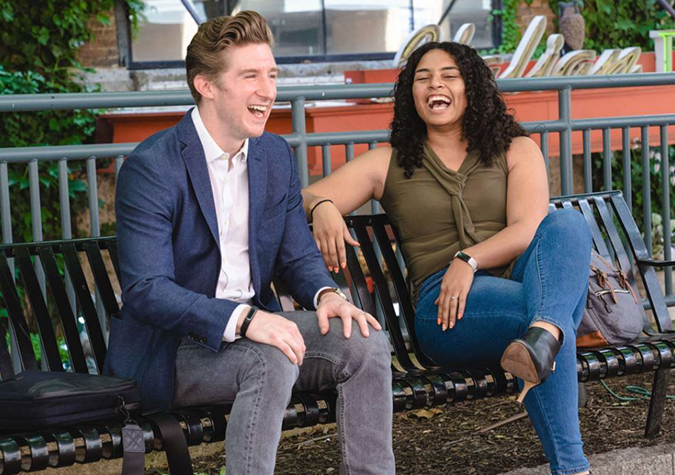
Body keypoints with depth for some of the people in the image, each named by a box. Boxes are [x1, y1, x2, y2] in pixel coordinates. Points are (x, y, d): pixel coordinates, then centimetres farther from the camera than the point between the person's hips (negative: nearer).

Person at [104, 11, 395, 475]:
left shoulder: (277, 155, 8)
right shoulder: (151, 167, -15)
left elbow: (299, 255, 12)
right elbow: (146, 291, -23)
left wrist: (326, 294, -13)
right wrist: (243, 319, -34)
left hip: (255, 328, 7)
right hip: (170, 348, -6)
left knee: (366, 341, -13)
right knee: (271, 361, -33)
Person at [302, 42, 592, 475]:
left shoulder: (517, 150, 19)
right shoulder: (389, 164, 20)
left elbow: (528, 229, 1)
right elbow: (301, 199, 11)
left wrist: (469, 260, -19)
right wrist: (321, 208, -16)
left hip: (523, 280, 2)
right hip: (445, 307, -2)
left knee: (566, 222, -33)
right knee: (550, 316, -36)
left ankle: (545, 333, -60)